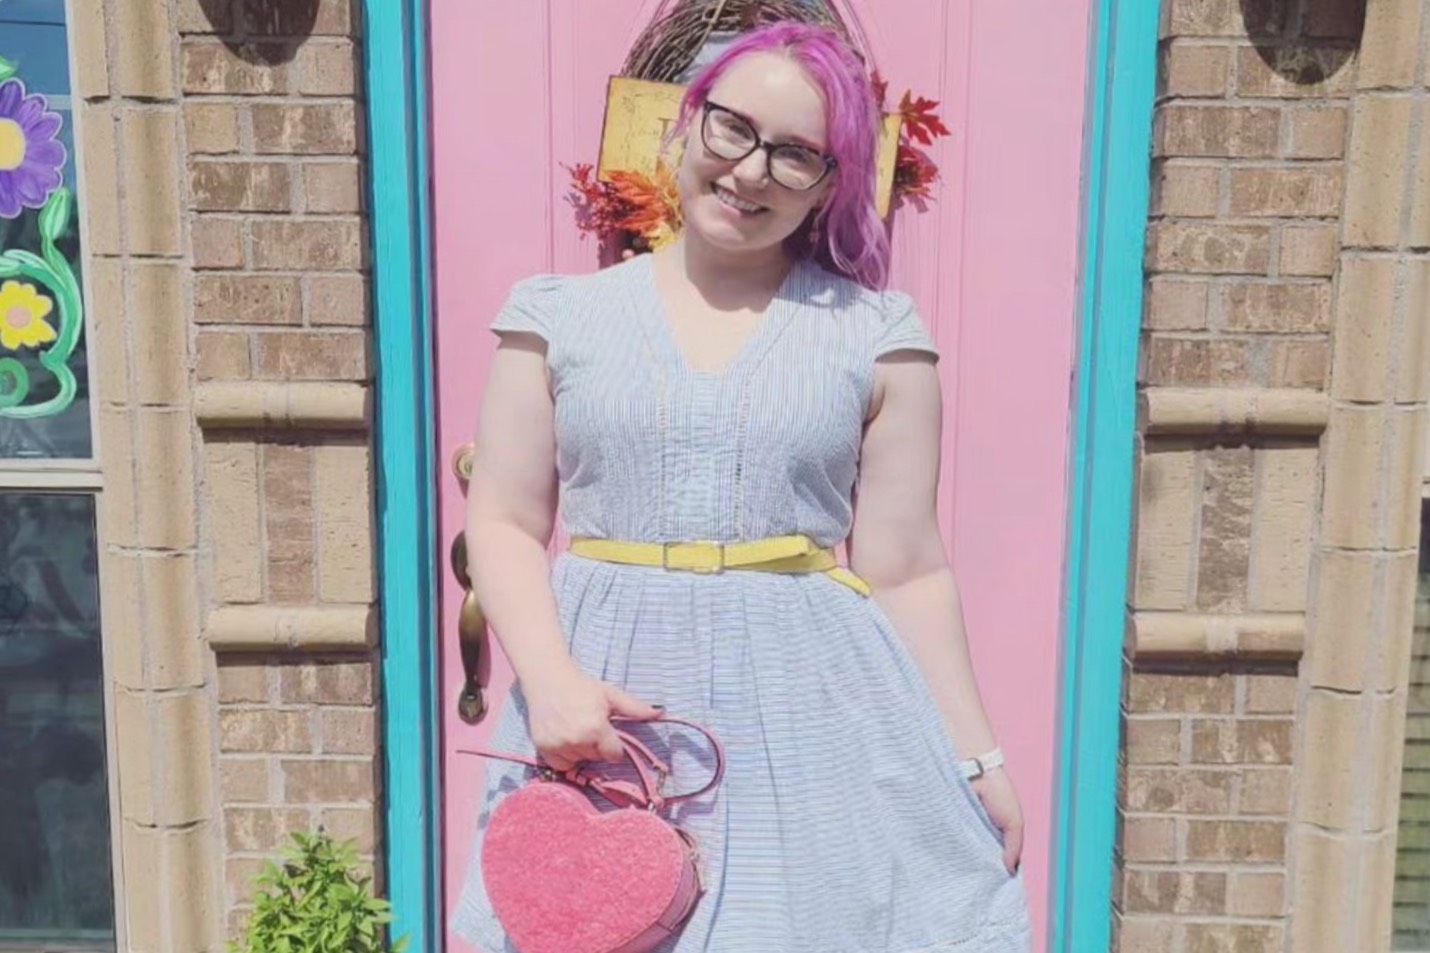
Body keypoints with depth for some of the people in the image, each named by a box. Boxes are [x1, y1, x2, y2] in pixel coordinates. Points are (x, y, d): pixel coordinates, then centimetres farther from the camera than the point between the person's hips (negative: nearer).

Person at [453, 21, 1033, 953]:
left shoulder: (877, 333, 0)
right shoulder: (562, 315, 3)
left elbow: (904, 571, 1)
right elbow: (506, 522, 3)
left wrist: (976, 754, 1)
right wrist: (549, 678, -12)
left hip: (811, 710, 0)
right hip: (607, 697, 1)